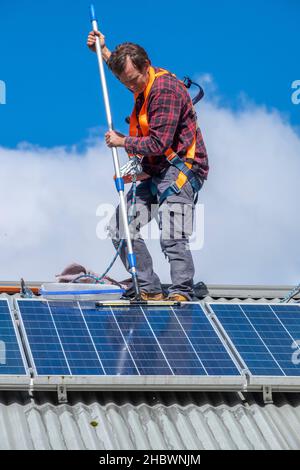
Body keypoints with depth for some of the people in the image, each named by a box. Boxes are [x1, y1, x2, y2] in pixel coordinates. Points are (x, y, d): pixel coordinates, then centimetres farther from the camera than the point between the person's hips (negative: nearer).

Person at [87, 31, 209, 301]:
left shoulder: (165, 88, -17)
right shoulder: (144, 84, 13)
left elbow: (158, 144, -23)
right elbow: (122, 68, 43)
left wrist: (121, 141, -9)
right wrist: (103, 51, 36)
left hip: (180, 169, -10)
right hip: (154, 173, 10)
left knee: (172, 237, -21)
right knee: (121, 229, 3)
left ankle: (182, 294, -15)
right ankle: (150, 290, 5)